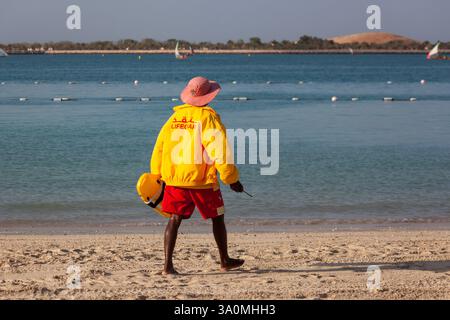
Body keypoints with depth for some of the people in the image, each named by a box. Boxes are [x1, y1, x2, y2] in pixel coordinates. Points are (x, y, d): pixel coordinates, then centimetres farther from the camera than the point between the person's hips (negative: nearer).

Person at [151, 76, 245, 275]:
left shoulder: (175, 117, 6)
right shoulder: (209, 118, -10)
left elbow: (159, 148, 10)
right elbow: (220, 152, -13)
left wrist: (158, 177, 19)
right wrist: (232, 180, -5)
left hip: (174, 179, 4)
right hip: (202, 180, -4)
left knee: (175, 219, 4)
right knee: (217, 218, 14)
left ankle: (168, 264, -8)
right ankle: (225, 261, 27)